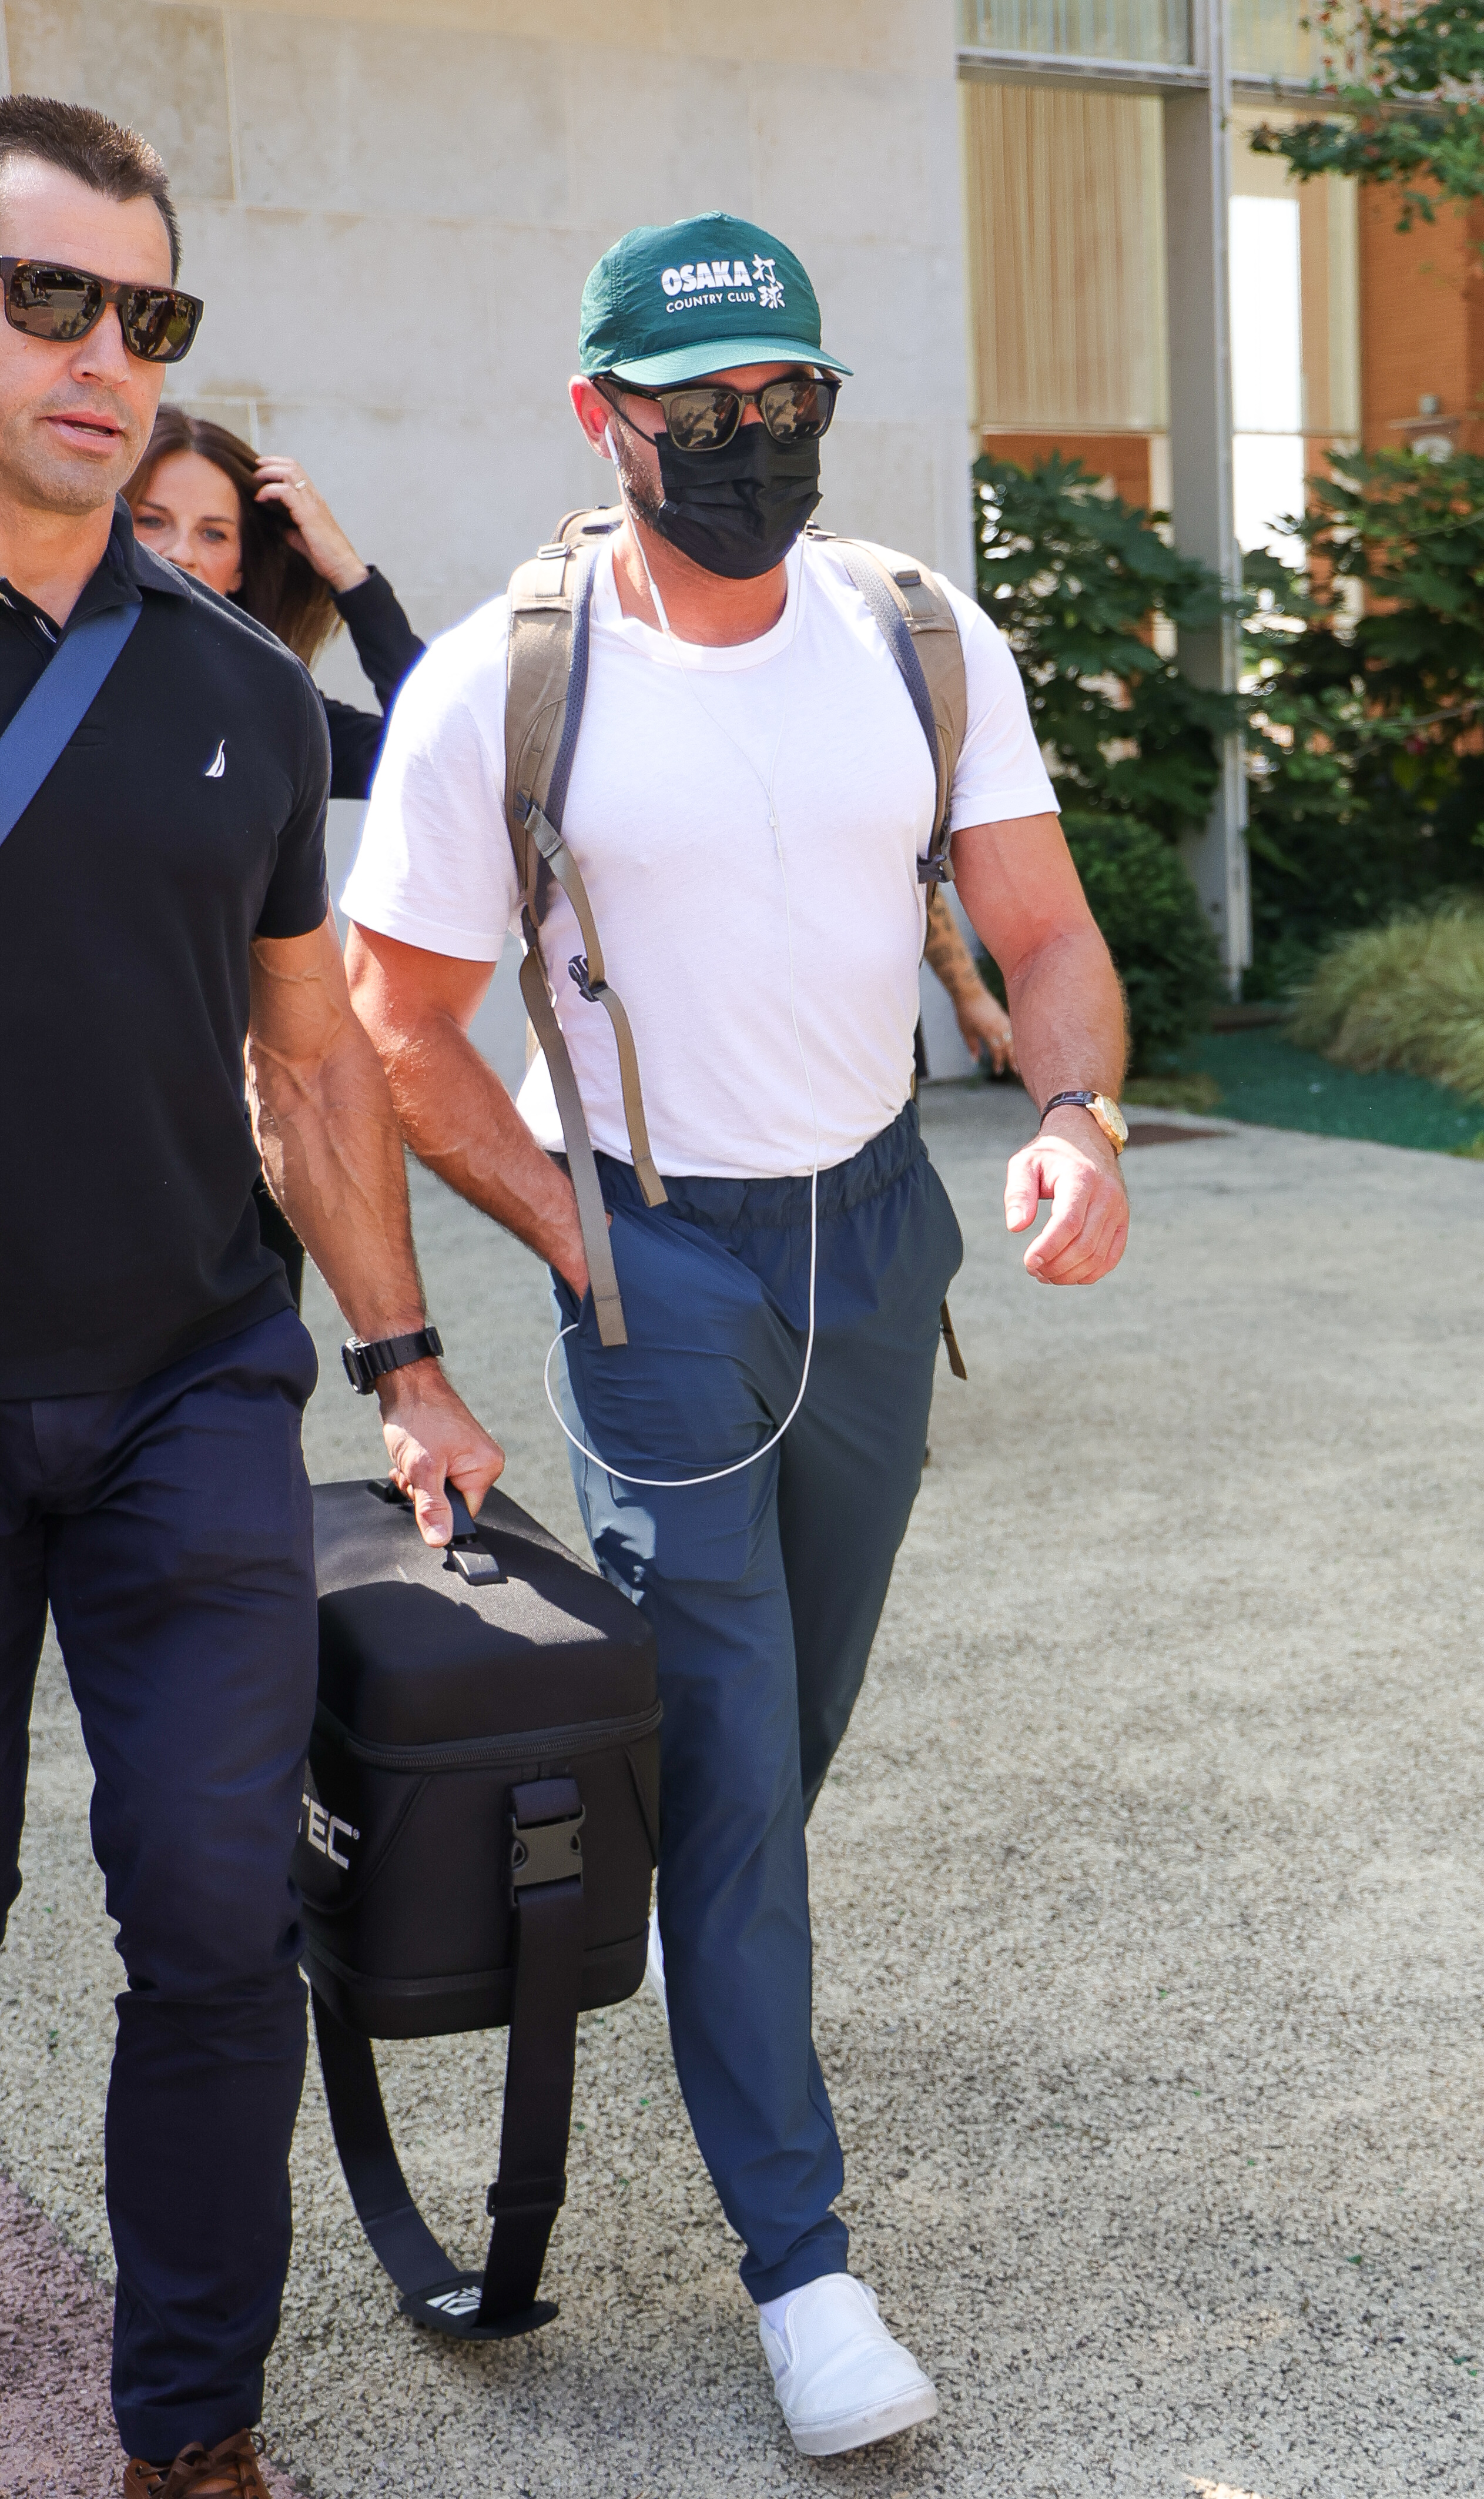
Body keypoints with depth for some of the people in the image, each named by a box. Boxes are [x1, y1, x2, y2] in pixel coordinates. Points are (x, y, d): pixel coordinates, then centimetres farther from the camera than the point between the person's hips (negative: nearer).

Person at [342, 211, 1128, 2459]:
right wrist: (586, 1246, -9)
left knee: (801, 1705, 17)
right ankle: (798, 2252, 6)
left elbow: (1046, 937, -2)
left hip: (881, 1222, 4)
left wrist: (1078, 1120, -23)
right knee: (729, 1752, -4)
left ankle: (703, 1958, 48)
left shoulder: (924, 644, -3)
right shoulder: (497, 689, -12)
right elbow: (403, 1030, -5)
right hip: (662, 1255, -4)